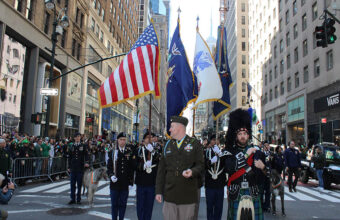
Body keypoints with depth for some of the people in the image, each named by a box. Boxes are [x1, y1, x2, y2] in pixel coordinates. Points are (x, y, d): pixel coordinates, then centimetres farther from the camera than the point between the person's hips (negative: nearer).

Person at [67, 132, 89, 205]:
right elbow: (69, 157, 12)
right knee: (72, 184, 6)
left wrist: (86, 162, -19)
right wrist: (69, 167, 9)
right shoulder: (72, 146, 9)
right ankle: (72, 199, 15)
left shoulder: (83, 146, 3)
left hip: (80, 168, -2)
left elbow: (86, 155, -2)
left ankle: (79, 199, 13)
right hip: (73, 168, 2)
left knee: (79, 184, 4)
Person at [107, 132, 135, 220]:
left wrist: (131, 180, -2)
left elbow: (133, 166, 4)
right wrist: (111, 175, -14)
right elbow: (109, 167, 4)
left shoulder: (130, 152, 2)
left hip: (125, 183, 0)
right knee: (114, 204, 9)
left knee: (122, 204, 9)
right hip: (115, 183, 0)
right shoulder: (112, 152, 3)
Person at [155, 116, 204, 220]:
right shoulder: (167, 145, 10)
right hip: (169, 195, 2)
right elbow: (161, 170, 10)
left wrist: (192, 171, -23)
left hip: (187, 195, -2)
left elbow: (200, 165, 0)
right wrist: (159, 191, 5)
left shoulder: (195, 144, 2)